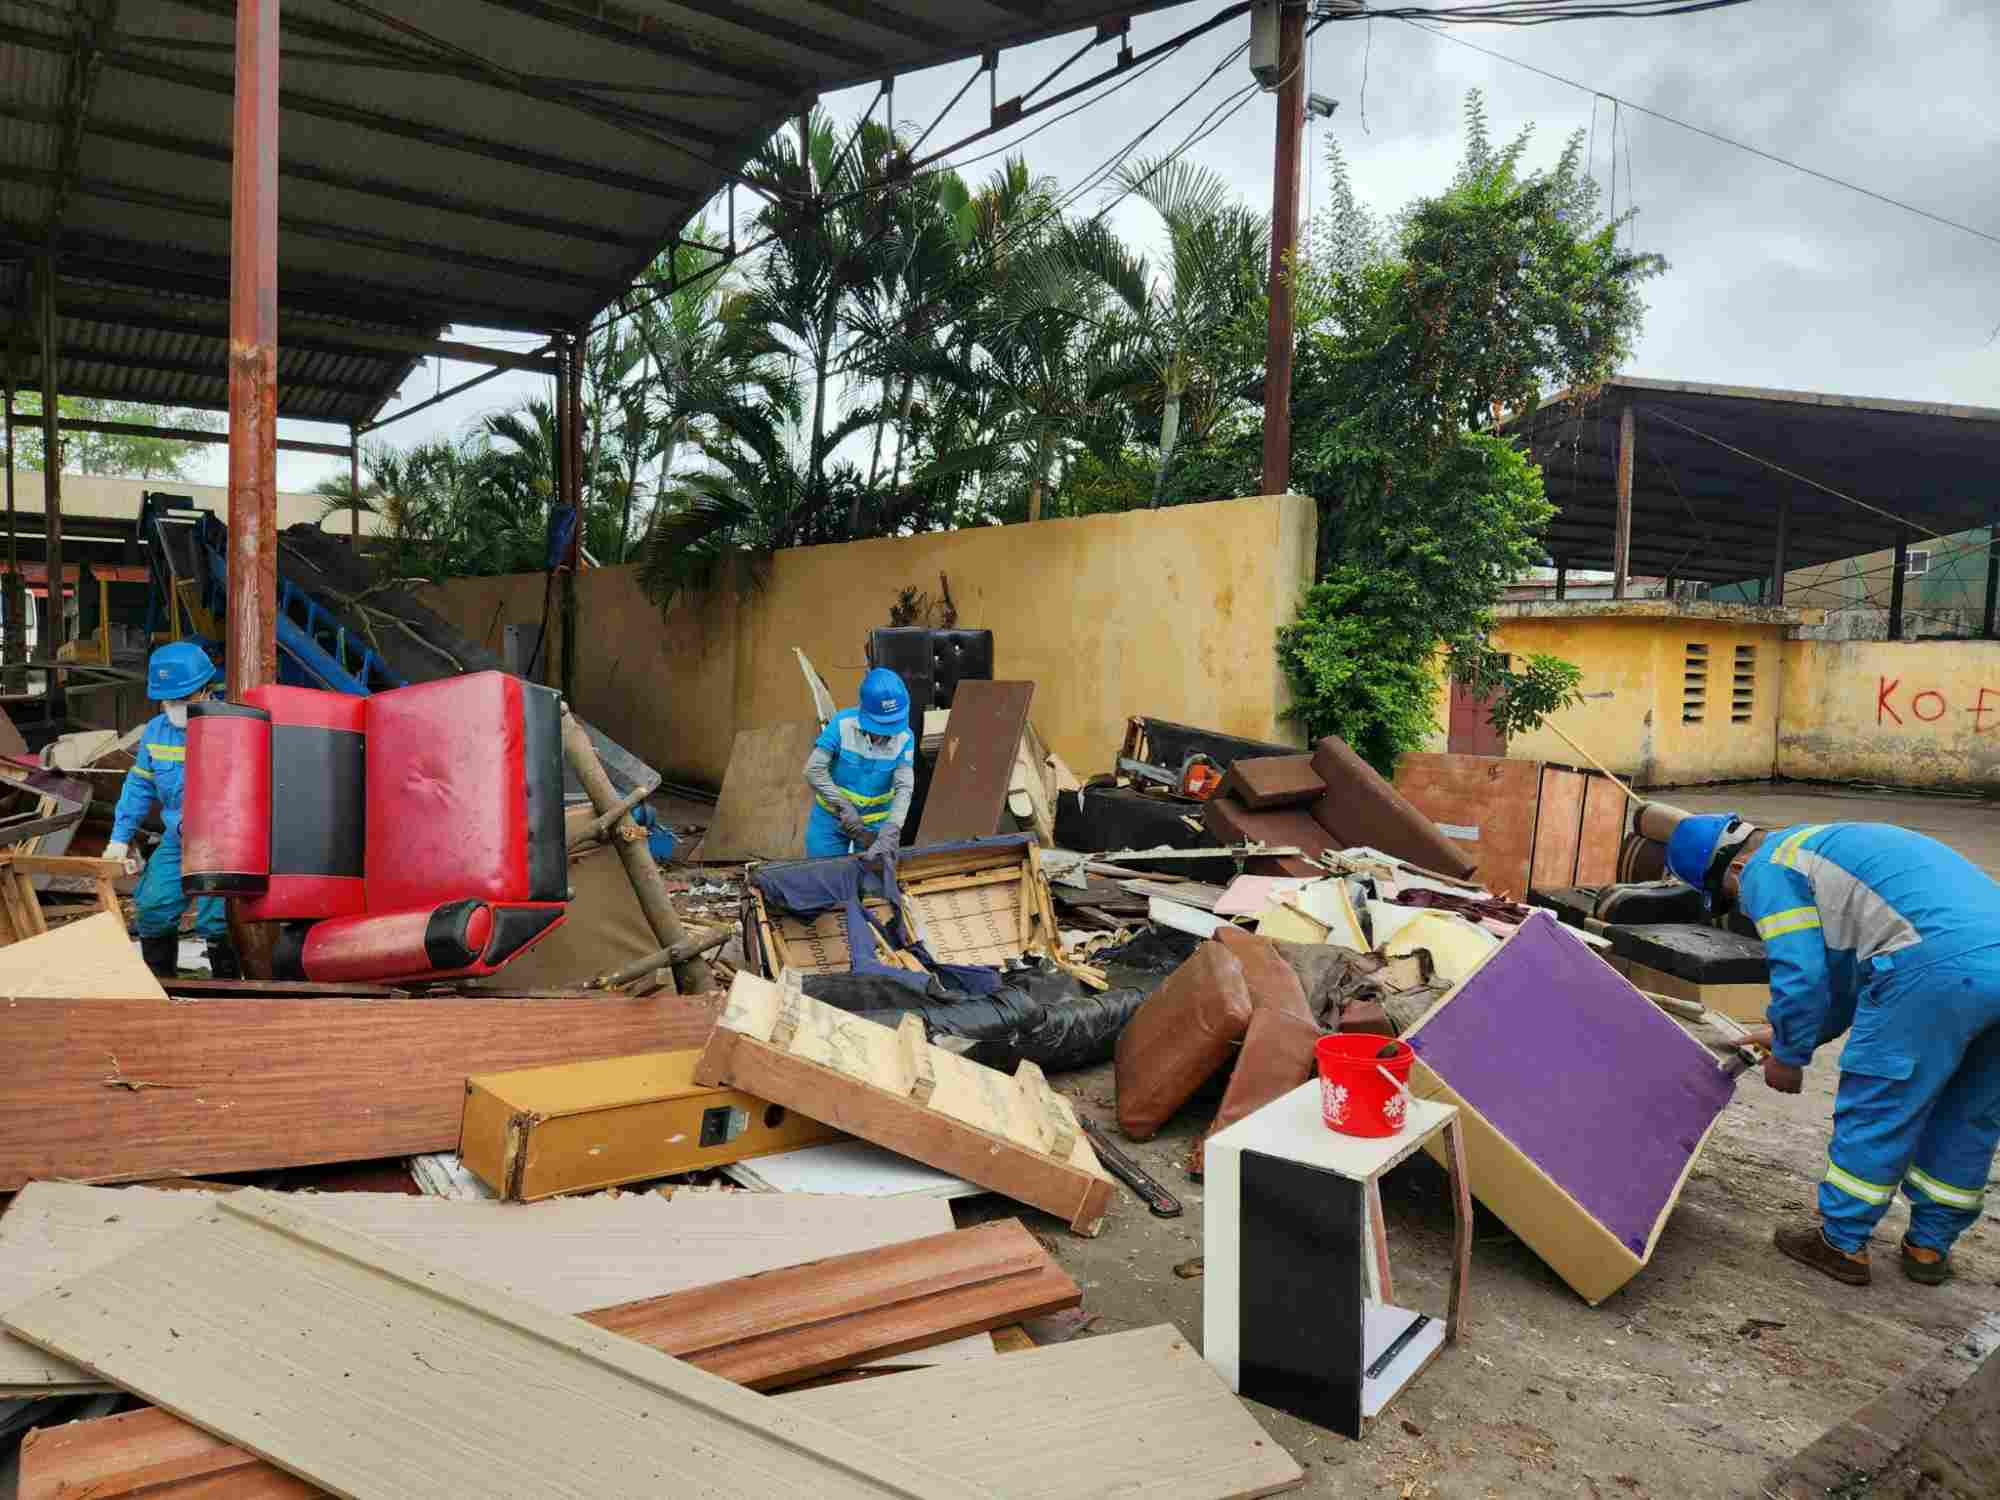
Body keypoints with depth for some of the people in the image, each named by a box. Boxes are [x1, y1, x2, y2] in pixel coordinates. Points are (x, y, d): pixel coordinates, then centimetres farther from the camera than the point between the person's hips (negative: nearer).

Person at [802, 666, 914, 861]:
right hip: (831, 817, -1)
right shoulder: (842, 724, -21)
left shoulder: (904, 739, -16)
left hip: (876, 821, 1)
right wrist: (843, 806, -26)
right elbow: (814, 770, -20)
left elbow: (904, 788, -22)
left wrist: (891, 831, -35)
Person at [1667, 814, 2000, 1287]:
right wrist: (1790, 1034, 39)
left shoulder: (1766, 870, 3)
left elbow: (1799, 972, -5)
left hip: (1938, 966, -9)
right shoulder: (1818, 844, 31)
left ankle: (1842, 1244, 16)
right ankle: (1931, 1244, 33)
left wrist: (1788, 1057, 9)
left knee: (1875, 1107, 5)